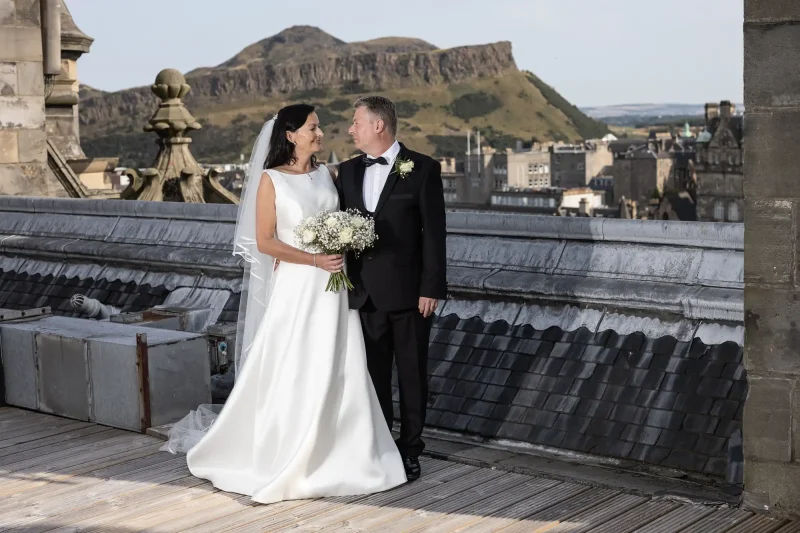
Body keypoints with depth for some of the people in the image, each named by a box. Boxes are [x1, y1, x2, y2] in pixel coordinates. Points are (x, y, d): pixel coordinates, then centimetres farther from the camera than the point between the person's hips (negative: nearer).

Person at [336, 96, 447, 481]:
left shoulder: (423, 169, -6)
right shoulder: (348, 171, 9)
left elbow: (434, 232, -8)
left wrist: (431, 288, -12)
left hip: (408, 291, -4)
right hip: (365, 292, 4)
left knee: (412, 373, 7)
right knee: (374, 374, 11)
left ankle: (409, 450, 19)